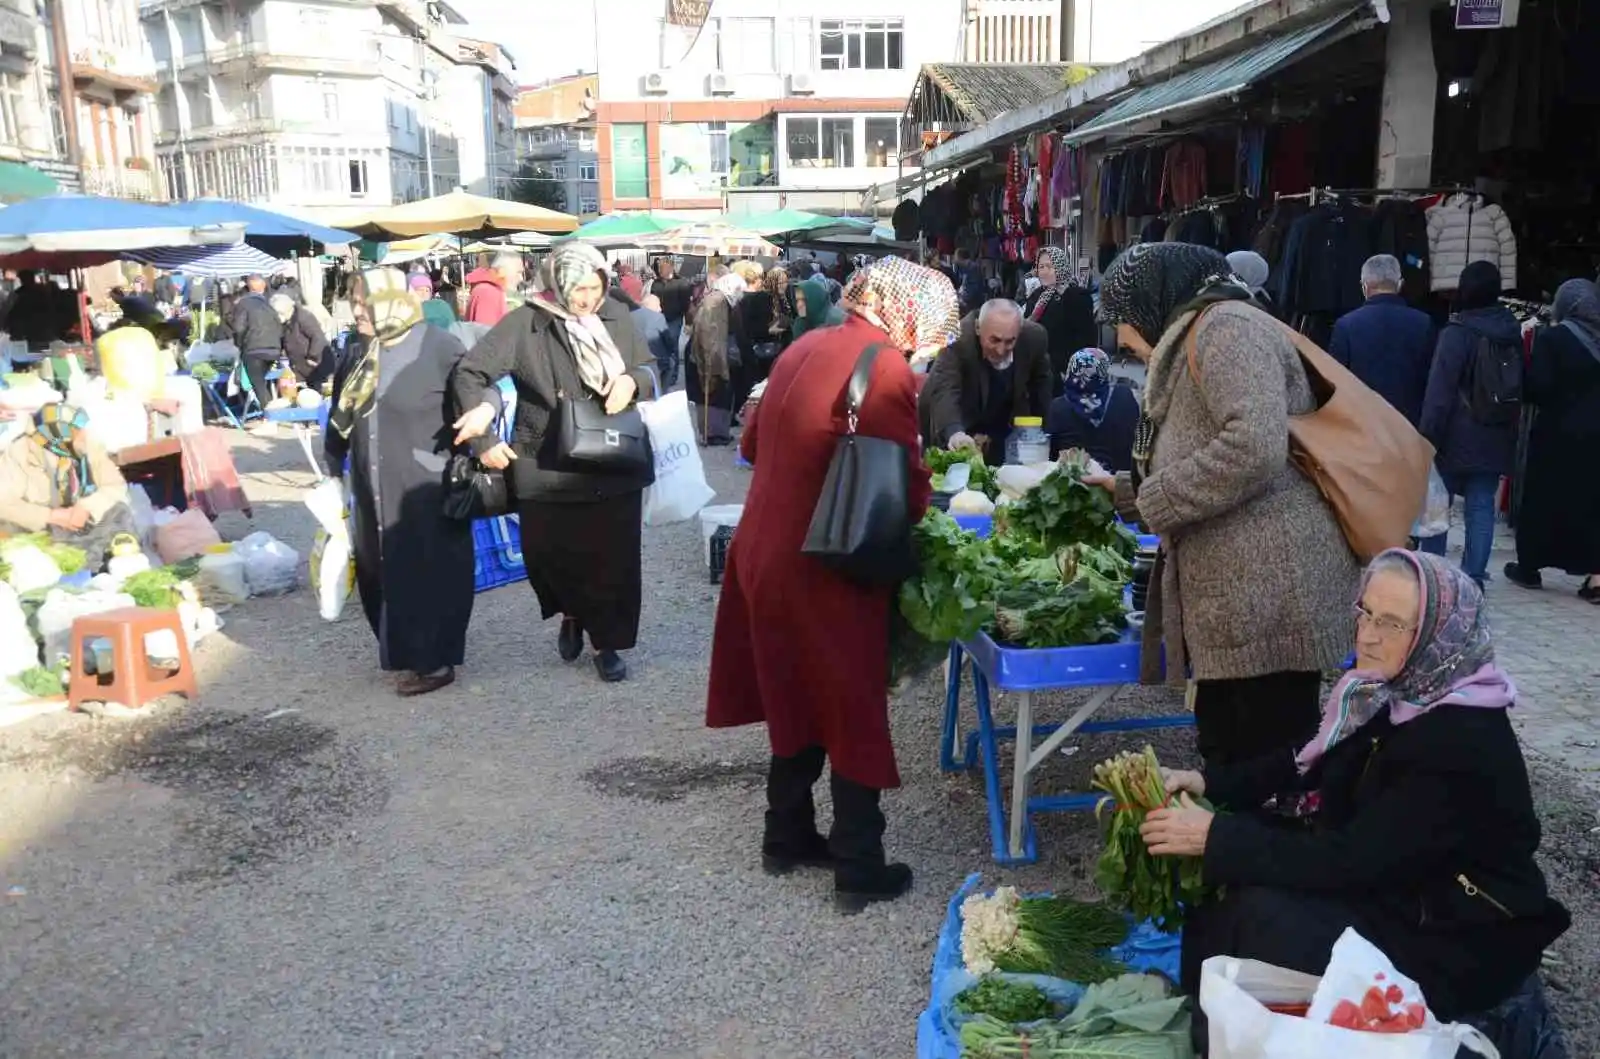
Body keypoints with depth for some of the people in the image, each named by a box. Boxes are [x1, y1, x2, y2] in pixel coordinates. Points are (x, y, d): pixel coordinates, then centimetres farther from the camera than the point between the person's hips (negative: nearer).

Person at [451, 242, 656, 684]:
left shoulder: (616, 316, 3)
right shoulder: (524, 324, -8)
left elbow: (648, 369, 14)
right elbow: (469, 373, -8)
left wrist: (632, 381, -10)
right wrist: (484, 440, -12)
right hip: (548, 469, -2)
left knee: (612, 558, 5)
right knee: (551, 555, 7)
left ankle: (607, 641, 22)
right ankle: (571, 614, 38)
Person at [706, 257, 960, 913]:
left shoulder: (806, 347, 8)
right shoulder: (885, 369, -16)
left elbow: (753, 444, 17)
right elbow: (908, 488, -18)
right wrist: (912, 513, 1)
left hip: (765, 554, 8)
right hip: (826, 571, -8)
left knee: (799, 703, 22)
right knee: (854, 719, 7)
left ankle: (786, 838, 34)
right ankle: (859, 873, 17)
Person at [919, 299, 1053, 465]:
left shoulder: (1034, 338, -20)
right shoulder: (958, 339, -32)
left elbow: (1040, 385, -1)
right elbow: (944, 390, -46)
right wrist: (954, 432, -65)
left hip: (1006, 433, 3)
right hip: (958, 430, -3)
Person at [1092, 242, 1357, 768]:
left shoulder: (1225, 325, -8)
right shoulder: (1193, 341, 23)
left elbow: (1254, 446, -24)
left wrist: (1154, 500, -14)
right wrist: (1125, 491, 21)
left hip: (1268, 593, -10)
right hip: (1232, 597, 10)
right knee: (1227, 756, 16)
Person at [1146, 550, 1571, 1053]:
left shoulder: (1462, 743, -30)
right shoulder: (1399, 691, -4)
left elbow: (1351, 861, -31)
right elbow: (1313, 759, 6)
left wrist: (1214, 837, -29)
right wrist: (1208, 781, -8)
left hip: (1460, 943, -8)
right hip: (1394, 884, 9)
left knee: (1257, 917, -23)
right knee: (1228, 882, -4)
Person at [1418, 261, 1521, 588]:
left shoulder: (1456, 334, -13)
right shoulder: (1513, 333, 8)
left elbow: (1439, 392, -15)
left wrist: (1427, 436, -12)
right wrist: (1510, 432, 21)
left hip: (1456, 438, -5)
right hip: (1495, 439, 5)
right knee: (1482, 506, 6)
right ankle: (1474, 576, 5)